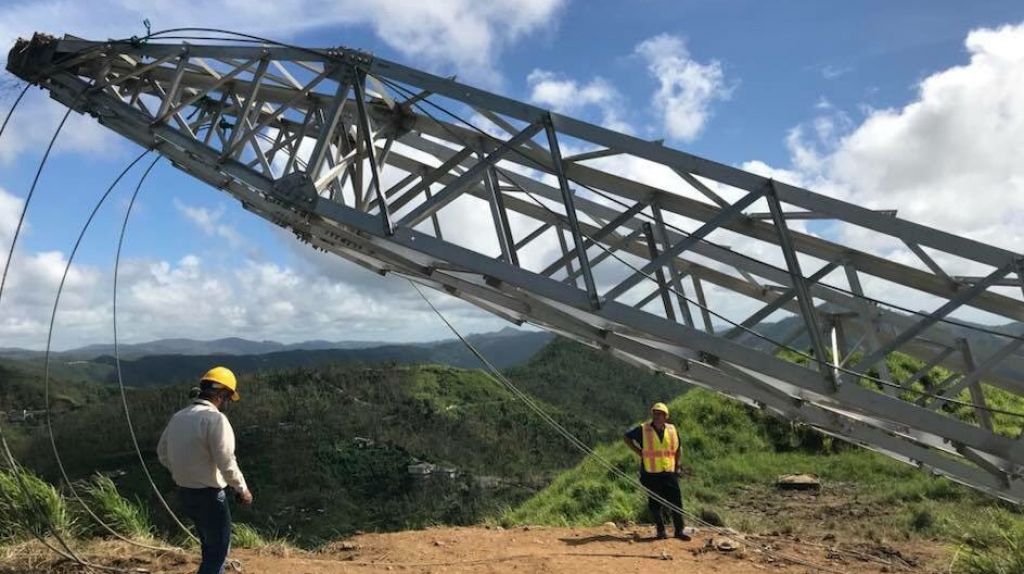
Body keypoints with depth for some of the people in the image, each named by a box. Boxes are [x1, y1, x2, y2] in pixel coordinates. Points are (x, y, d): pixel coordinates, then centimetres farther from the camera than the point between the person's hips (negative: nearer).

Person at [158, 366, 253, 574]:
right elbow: (226, 461, -23)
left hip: (185, 493, 9)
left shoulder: (178, 417, 6)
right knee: (218, 551, 4)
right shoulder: (215, 418, -21)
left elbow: (162, 452, 15)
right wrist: (242, 489, -9)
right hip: (209, 495, -9)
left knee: (211, 546, 24)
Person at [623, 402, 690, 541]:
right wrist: (639, 452, -2)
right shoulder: (643, 429, -4)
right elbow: (626, 438, 8)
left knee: (676, 503, 0)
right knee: (655, 504, 5)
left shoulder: (672, 430, 5)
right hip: (651, 474, -2)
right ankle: (661, 531, 18)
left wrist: (677, 466, 9)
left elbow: (678, 450, 19)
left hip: (669, 473, 2)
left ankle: (679, 530, 11)